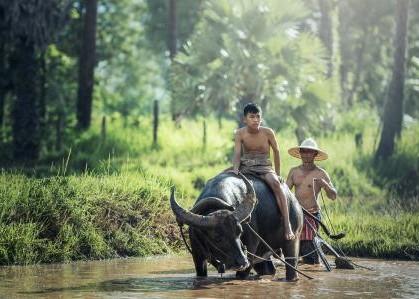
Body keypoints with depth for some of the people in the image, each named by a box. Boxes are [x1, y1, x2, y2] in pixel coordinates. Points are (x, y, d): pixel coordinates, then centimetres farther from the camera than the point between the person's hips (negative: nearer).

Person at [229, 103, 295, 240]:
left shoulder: (267, 132, -6)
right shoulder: (240, 133, -3)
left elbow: (276, 151, 6)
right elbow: (237, 153, -9)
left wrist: (277, 173, 10)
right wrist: (235, 169, -29)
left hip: (264, 167, -2)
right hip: (245, 167, 2)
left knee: (275, 183, -34)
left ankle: (287, 225, -39)